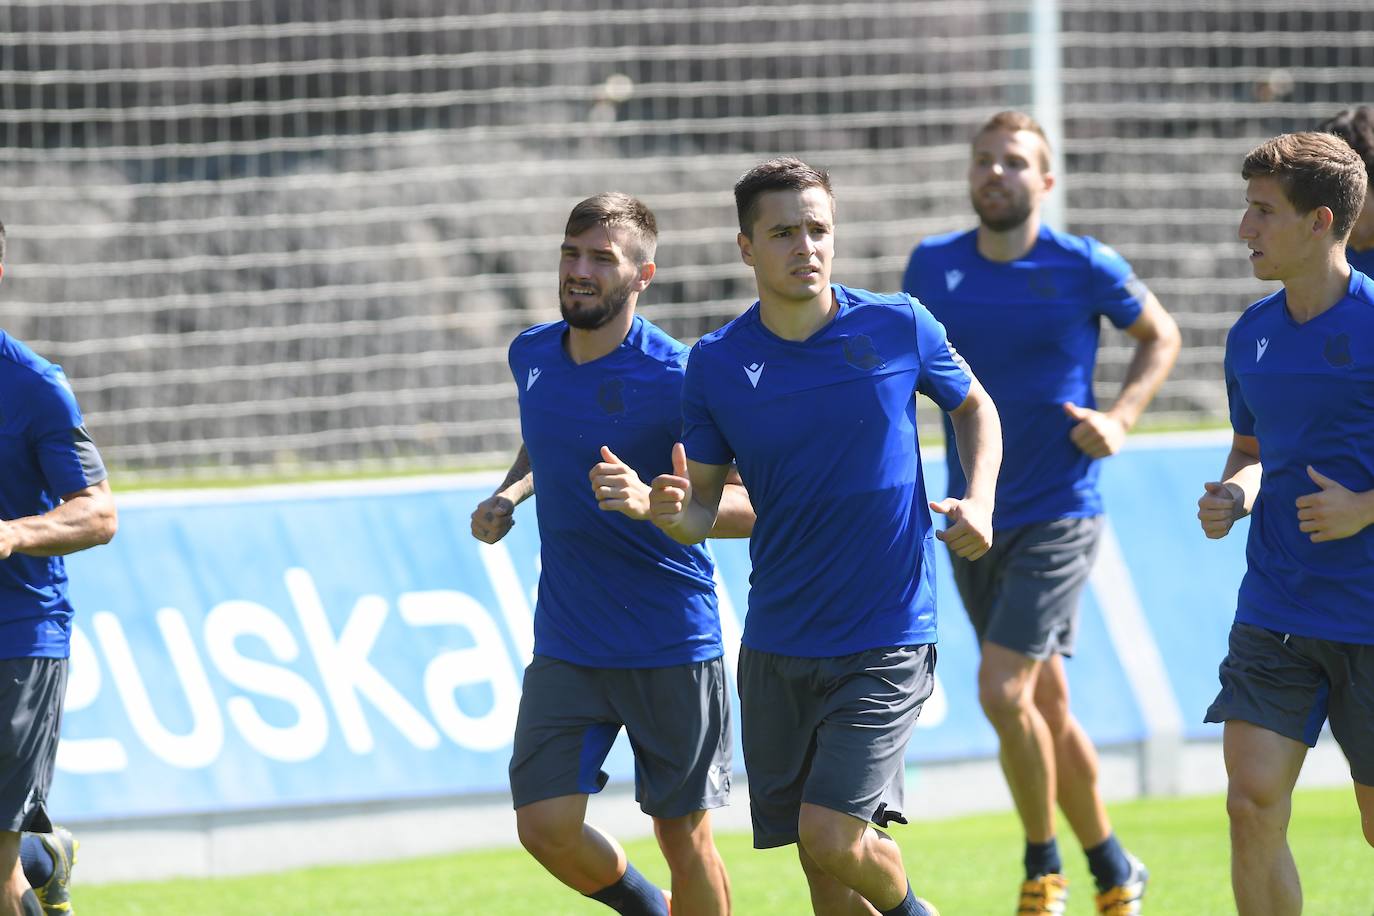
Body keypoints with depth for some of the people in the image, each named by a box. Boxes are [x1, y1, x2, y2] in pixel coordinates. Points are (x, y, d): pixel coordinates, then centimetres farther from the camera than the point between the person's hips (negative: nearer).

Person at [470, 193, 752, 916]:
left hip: (670, 642, -5)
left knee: (684, 836, 3)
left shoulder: (674, 379, -15)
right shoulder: (532, 355, 4)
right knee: (546, 828, -5)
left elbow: (757, 503, -18)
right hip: (564, 643, 5)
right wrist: (508, 494, 7)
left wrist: (650, 503, -32)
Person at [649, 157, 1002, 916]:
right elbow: (703, 507, 4)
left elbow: (974, 405, 15)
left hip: (887, 639, -3)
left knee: (831, 836, -15)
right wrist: (672, 511, -19)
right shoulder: (716, 363, -1)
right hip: (778, 646, 3)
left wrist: (978, 502, -1)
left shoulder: (900, 328, -4)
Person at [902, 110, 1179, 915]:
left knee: (1003, 692, -17)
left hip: (1059, 513, -5)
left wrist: (1120, 419, -6)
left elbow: (1161, 336, 8)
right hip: (974, 518, 5)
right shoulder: (932, 267, 3)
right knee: (1045, 703, 11)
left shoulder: (1086, 267, -8)